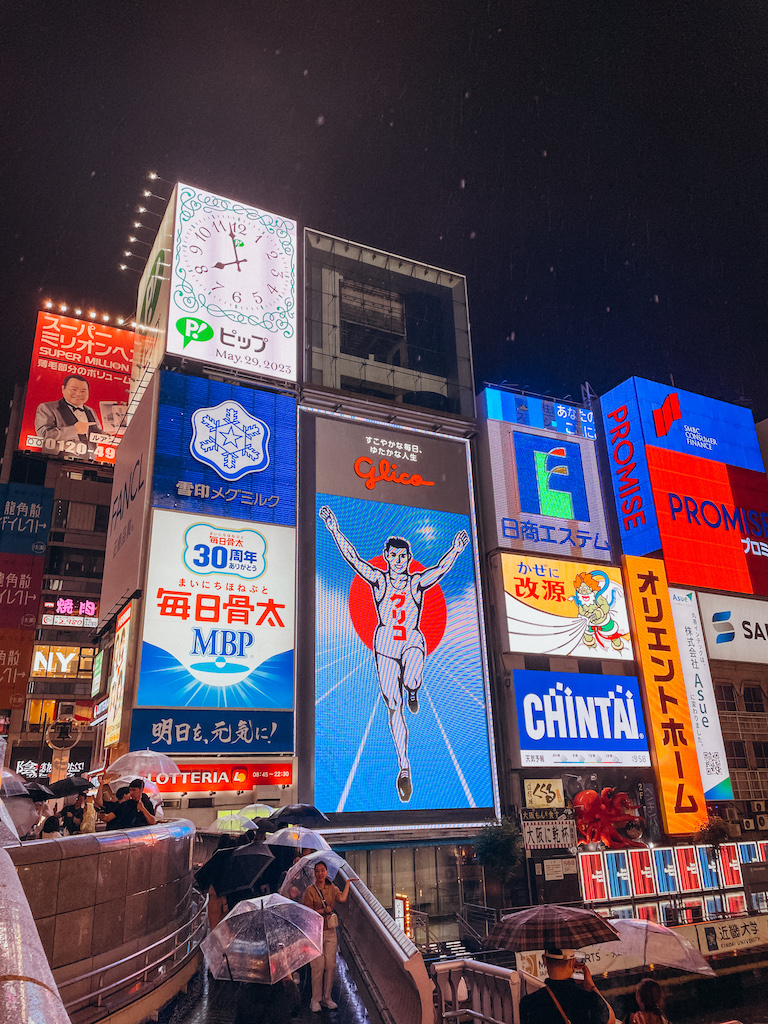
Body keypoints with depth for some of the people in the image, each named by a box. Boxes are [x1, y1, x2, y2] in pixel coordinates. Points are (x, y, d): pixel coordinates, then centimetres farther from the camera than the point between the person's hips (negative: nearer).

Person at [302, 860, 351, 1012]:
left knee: (331, 965, 4)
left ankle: (327, 997, 18)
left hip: (330, 932, 4)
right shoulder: (310, 890, -5)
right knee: (318, 966, -5)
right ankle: (315, 1000, 8)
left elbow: (342, 898, -10)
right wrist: (324, 910, -14)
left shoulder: (332, 888, 7)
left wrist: (347, 883, -9)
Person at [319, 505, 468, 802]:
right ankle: (404, 767, 8)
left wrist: (455, 550, -26)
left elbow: (441, 568, -11)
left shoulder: (418, 582, 4)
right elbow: (351, 557, -8)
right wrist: (335, 530, -17)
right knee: (393, 706, -2)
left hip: (413, 643, 0)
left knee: (412, 680, -33)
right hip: (385, 643, 1)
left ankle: (412, 690, 7)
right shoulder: (378, 580, 2)